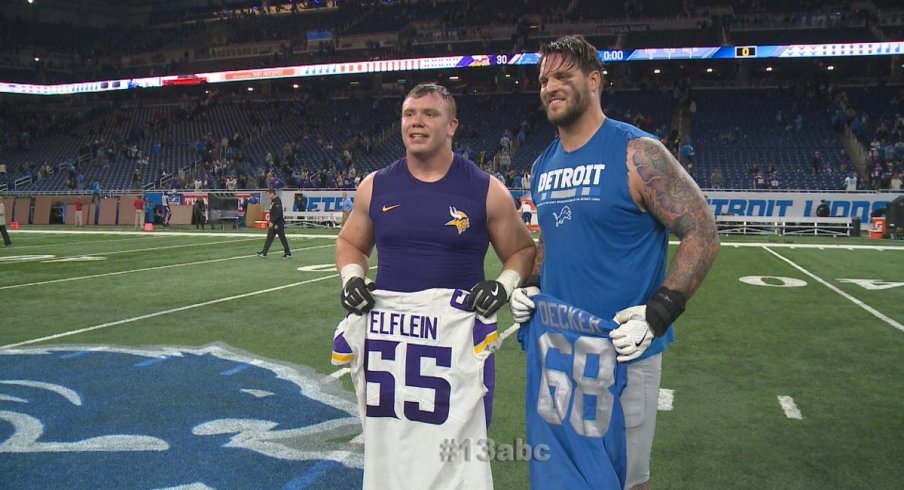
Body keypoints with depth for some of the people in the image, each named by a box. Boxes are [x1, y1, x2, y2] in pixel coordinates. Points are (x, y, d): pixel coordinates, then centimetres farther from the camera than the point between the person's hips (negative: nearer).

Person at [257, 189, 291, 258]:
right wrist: (271, 222, 14)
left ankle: (288, 254, 7)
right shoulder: (273, 201, 13)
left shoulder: (277, 201, -17)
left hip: (278, 224, -10)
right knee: (269, 238, 7)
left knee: (282, 239, -2)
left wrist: (272, 222, -22)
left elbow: (278, 214, -24)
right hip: (273, 224, 10)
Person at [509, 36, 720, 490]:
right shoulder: (543, 166, 9)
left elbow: (702, 233, -13)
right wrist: (530, 286, 4)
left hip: (622, 351, -6)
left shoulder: (637, 153, -12)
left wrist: (658, 314, -20)